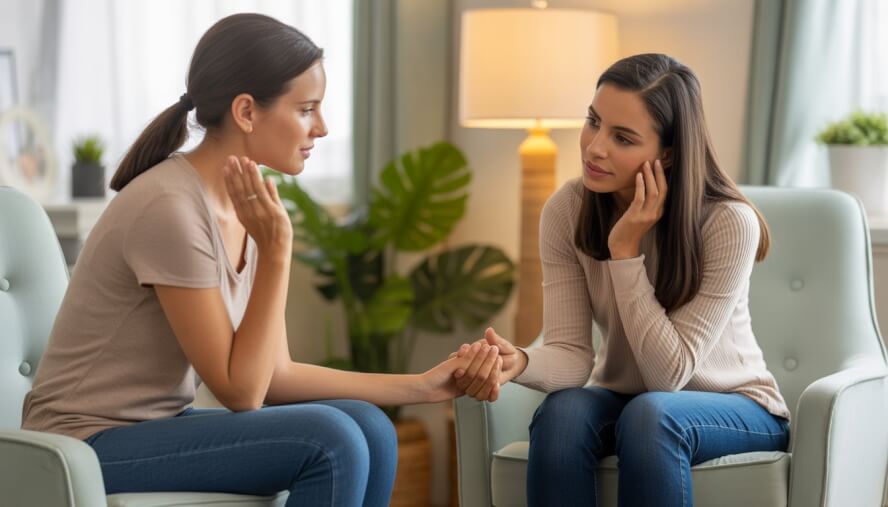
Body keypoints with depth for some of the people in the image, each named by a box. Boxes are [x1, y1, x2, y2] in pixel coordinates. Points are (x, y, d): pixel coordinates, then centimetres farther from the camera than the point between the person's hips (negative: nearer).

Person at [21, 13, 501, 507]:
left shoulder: (247, 206, 3)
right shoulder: (170, 207, -23)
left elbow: (272, 375, 4)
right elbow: (241, 391, -18)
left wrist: (422, 386, 1)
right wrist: (277, 251, -21)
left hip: (158, 427, 8)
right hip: (91, 447, -8)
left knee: (369, 429, -7)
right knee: (331, 442, -21)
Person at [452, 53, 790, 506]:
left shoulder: (728, 223, -24)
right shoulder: (566, 211, -13)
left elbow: (668, 375, -24)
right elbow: (571, 353, -17)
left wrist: (625, 250, -30)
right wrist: (520, 362, -40)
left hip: (736, 407, -3)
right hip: (625, 399, 3)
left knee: (649, 414, -35)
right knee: (561, 412, -31)